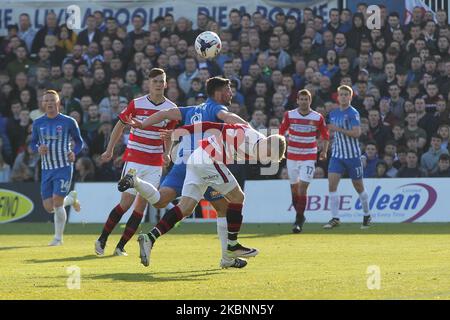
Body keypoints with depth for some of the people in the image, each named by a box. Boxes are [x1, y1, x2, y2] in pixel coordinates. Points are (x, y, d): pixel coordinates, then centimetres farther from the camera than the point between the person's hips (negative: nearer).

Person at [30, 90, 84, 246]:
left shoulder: (69, 122, -4)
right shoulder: (38, 123, 5)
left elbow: (79, 141, 7)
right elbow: (32, 143, 13)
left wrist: (74, 152, -13)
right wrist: (38, 149, -10)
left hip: (64, 167, -4)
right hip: (46, 169, 4)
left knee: (57, 203, -15)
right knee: (49, 207, 2)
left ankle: (58, 237, 1)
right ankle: (71, 198, 35)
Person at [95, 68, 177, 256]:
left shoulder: (171, 108, 3)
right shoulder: (136, 104, -4)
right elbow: (120, 126, 7)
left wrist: (166, 154, -1)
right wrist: (109, 150, 7)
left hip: (155, 164, 3)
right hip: (133, 160, -3)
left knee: (141, 206, 0)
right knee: (126, 203, -9)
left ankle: (121, 246, 8)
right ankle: (101, 240, 4)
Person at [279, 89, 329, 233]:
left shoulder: (318, 118, -2)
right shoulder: (289, 115, 0)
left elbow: (325, 135, 9)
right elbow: (281, 133, 8)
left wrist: (324, 151, -2)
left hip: (309, 157, -2)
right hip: (292, 156, 2)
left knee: (302, 188, -13)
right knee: (294, 188, 8)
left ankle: (299, 221, -10)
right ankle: (300, 216, 27)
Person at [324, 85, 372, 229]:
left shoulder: (353, 113, -10)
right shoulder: (333, 113, 9)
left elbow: (357, 132, -21)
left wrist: (339, 129, -24)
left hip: (352, 155, -5)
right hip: (337, 154, 5)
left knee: (358, 186, 7)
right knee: (332, 184, -11)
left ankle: (367, 215, 26)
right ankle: (335, 218, -9)